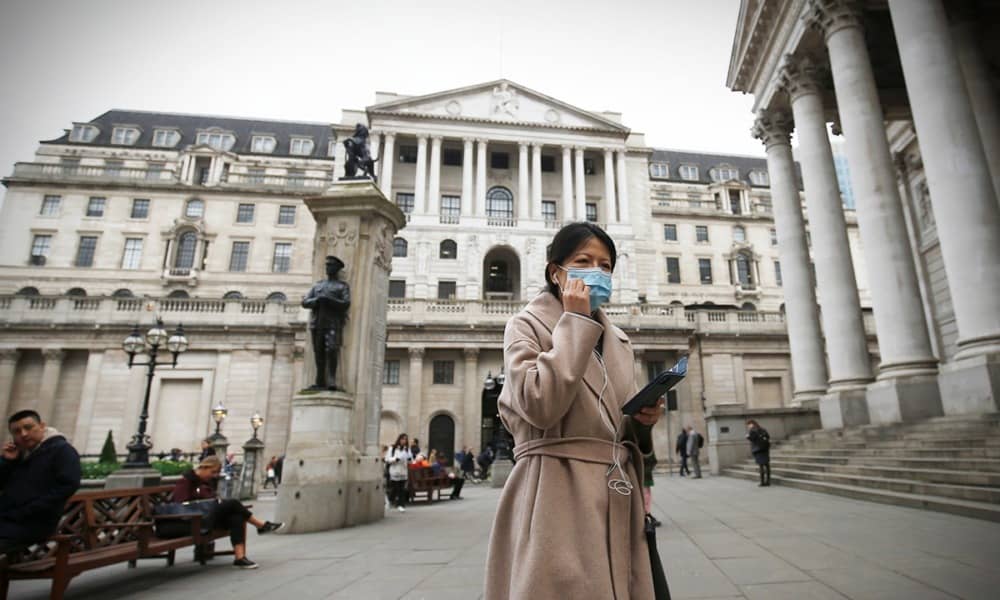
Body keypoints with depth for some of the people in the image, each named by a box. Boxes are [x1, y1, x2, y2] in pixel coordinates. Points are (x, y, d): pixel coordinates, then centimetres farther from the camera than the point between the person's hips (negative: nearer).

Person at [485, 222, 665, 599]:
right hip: (556, 495, -6)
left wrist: (643, 419, -3)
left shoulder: (618, 340, 15)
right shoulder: (526, 326, -3)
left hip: (615, 496, 6)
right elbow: (540, 406, -21)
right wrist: (575, 322, -14)